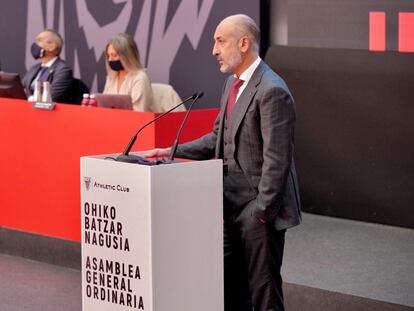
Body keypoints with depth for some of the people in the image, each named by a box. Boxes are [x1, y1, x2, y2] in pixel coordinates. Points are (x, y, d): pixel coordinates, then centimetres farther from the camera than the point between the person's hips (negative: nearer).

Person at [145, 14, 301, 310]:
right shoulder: (233, 83, 11)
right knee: (231, 287, 15)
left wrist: (261, 212, -19)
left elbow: (276, 161, -21)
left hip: (258, 208, -9)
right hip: (233, 206, 9)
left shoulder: (272, 91, -19)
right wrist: (174, 152, 7)